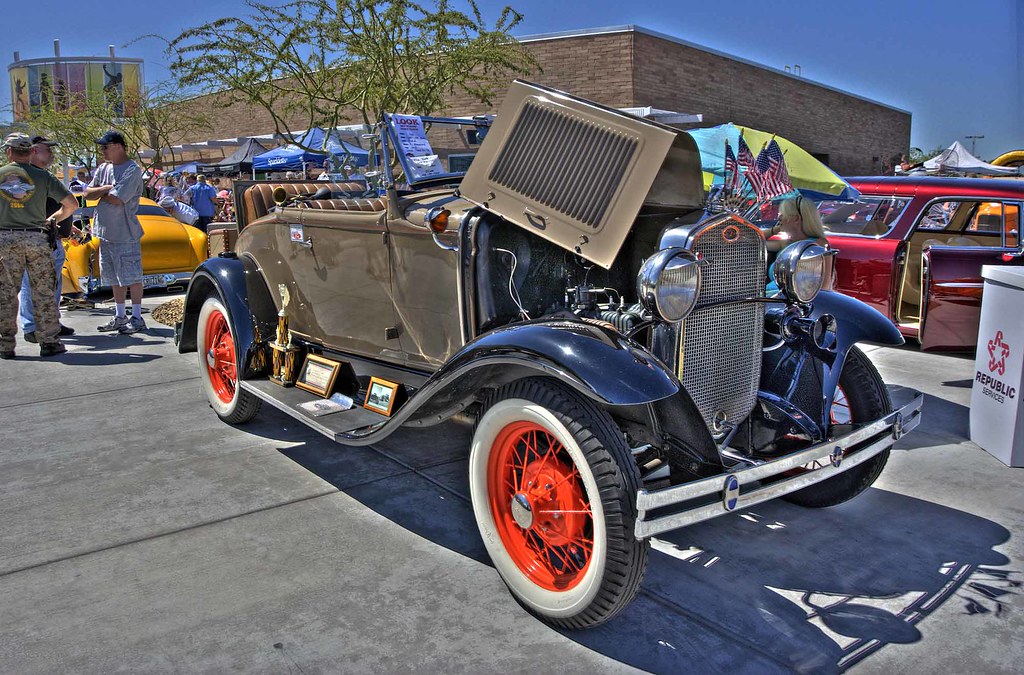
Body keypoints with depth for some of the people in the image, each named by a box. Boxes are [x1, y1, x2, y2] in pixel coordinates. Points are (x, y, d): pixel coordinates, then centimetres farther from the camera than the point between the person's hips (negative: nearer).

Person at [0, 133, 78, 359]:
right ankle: (49, 342, 5)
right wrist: (51, 220, 16)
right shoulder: (42, 176, 2)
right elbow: (71, 204, 2)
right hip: (37, 239, 0)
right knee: (43, 293, 4)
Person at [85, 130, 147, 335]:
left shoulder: (132, 170, -12)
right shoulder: (103, 168, 13)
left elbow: (117, 199, -20)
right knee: (114, 278, 14)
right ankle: (119, 317, 23)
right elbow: (87, 194, 9)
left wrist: (100, 193, -2)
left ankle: (136, 318, 4)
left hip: (125, 233, -8)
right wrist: (106, 188, -9)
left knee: (132, 277, -3)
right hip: (106, 232, 8)